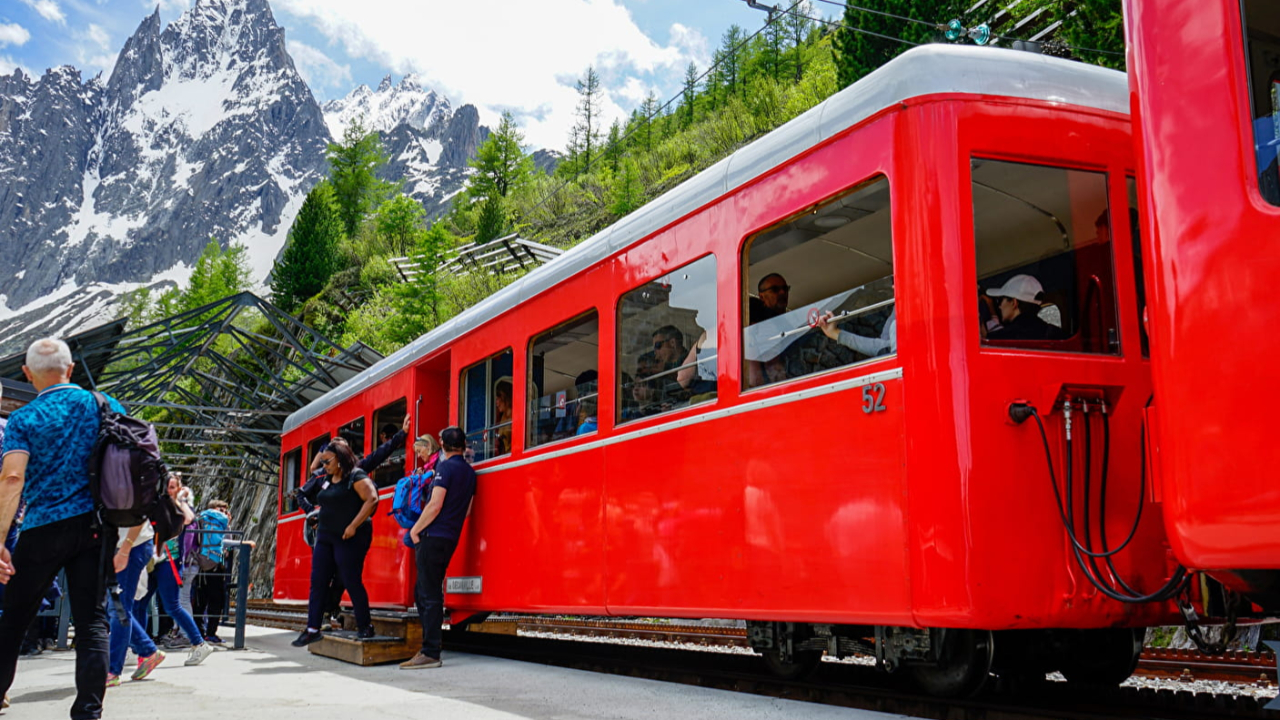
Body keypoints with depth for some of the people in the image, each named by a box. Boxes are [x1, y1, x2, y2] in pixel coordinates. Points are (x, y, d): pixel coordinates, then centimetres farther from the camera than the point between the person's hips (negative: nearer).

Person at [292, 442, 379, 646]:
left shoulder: (356, 476, -9)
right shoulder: (328, 480, 15)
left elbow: (372, 499, -20)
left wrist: (353, 526, -21)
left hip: (349, 538, -8)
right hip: (325, 537, 8)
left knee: (352, 582, -5)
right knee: (318, 582, 4)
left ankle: (365, 627, 6)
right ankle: (312, 629, 8)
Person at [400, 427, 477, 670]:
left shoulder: (446, 467, -10)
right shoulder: (470, 472, 15)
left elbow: (435, 505, -17)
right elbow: (467, 510, 19)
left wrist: (416, 530, -8)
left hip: (433, 537, -9)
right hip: (450, 538, 9)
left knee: (430, 595, -8)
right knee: (424, 593, 16)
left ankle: (430, 654, -9)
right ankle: (428, 646, 17)